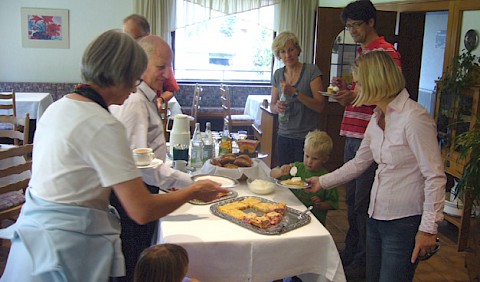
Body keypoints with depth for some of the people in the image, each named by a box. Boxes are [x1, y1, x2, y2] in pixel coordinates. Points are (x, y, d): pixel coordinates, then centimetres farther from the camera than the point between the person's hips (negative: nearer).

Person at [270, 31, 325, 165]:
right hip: (284, 136, 5)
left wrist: (295, 92, -22)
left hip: (307, 138, -4)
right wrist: (277, 107, -9)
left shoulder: (311, 71, -7)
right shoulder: (278, 75, 8)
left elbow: (320, 106, -13)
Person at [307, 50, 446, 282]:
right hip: (377, 217, 8)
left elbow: (435, 177, -17)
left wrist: (428, 228, -17)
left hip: (405, 222, -8)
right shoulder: (377, 118, 9)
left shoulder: (414, 118, -18)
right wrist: (323, 181, 23)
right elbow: (359, 163, 19)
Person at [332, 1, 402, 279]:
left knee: (363, 201, -3)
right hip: (353, 134, 9)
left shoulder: (386, 51, -9)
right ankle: (350, 252, 30)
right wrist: (347, 89, 7)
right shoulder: (362, 52, 19)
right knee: (351, 197, 16)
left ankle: (363, 260, 11)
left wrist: (357, 96, -23)